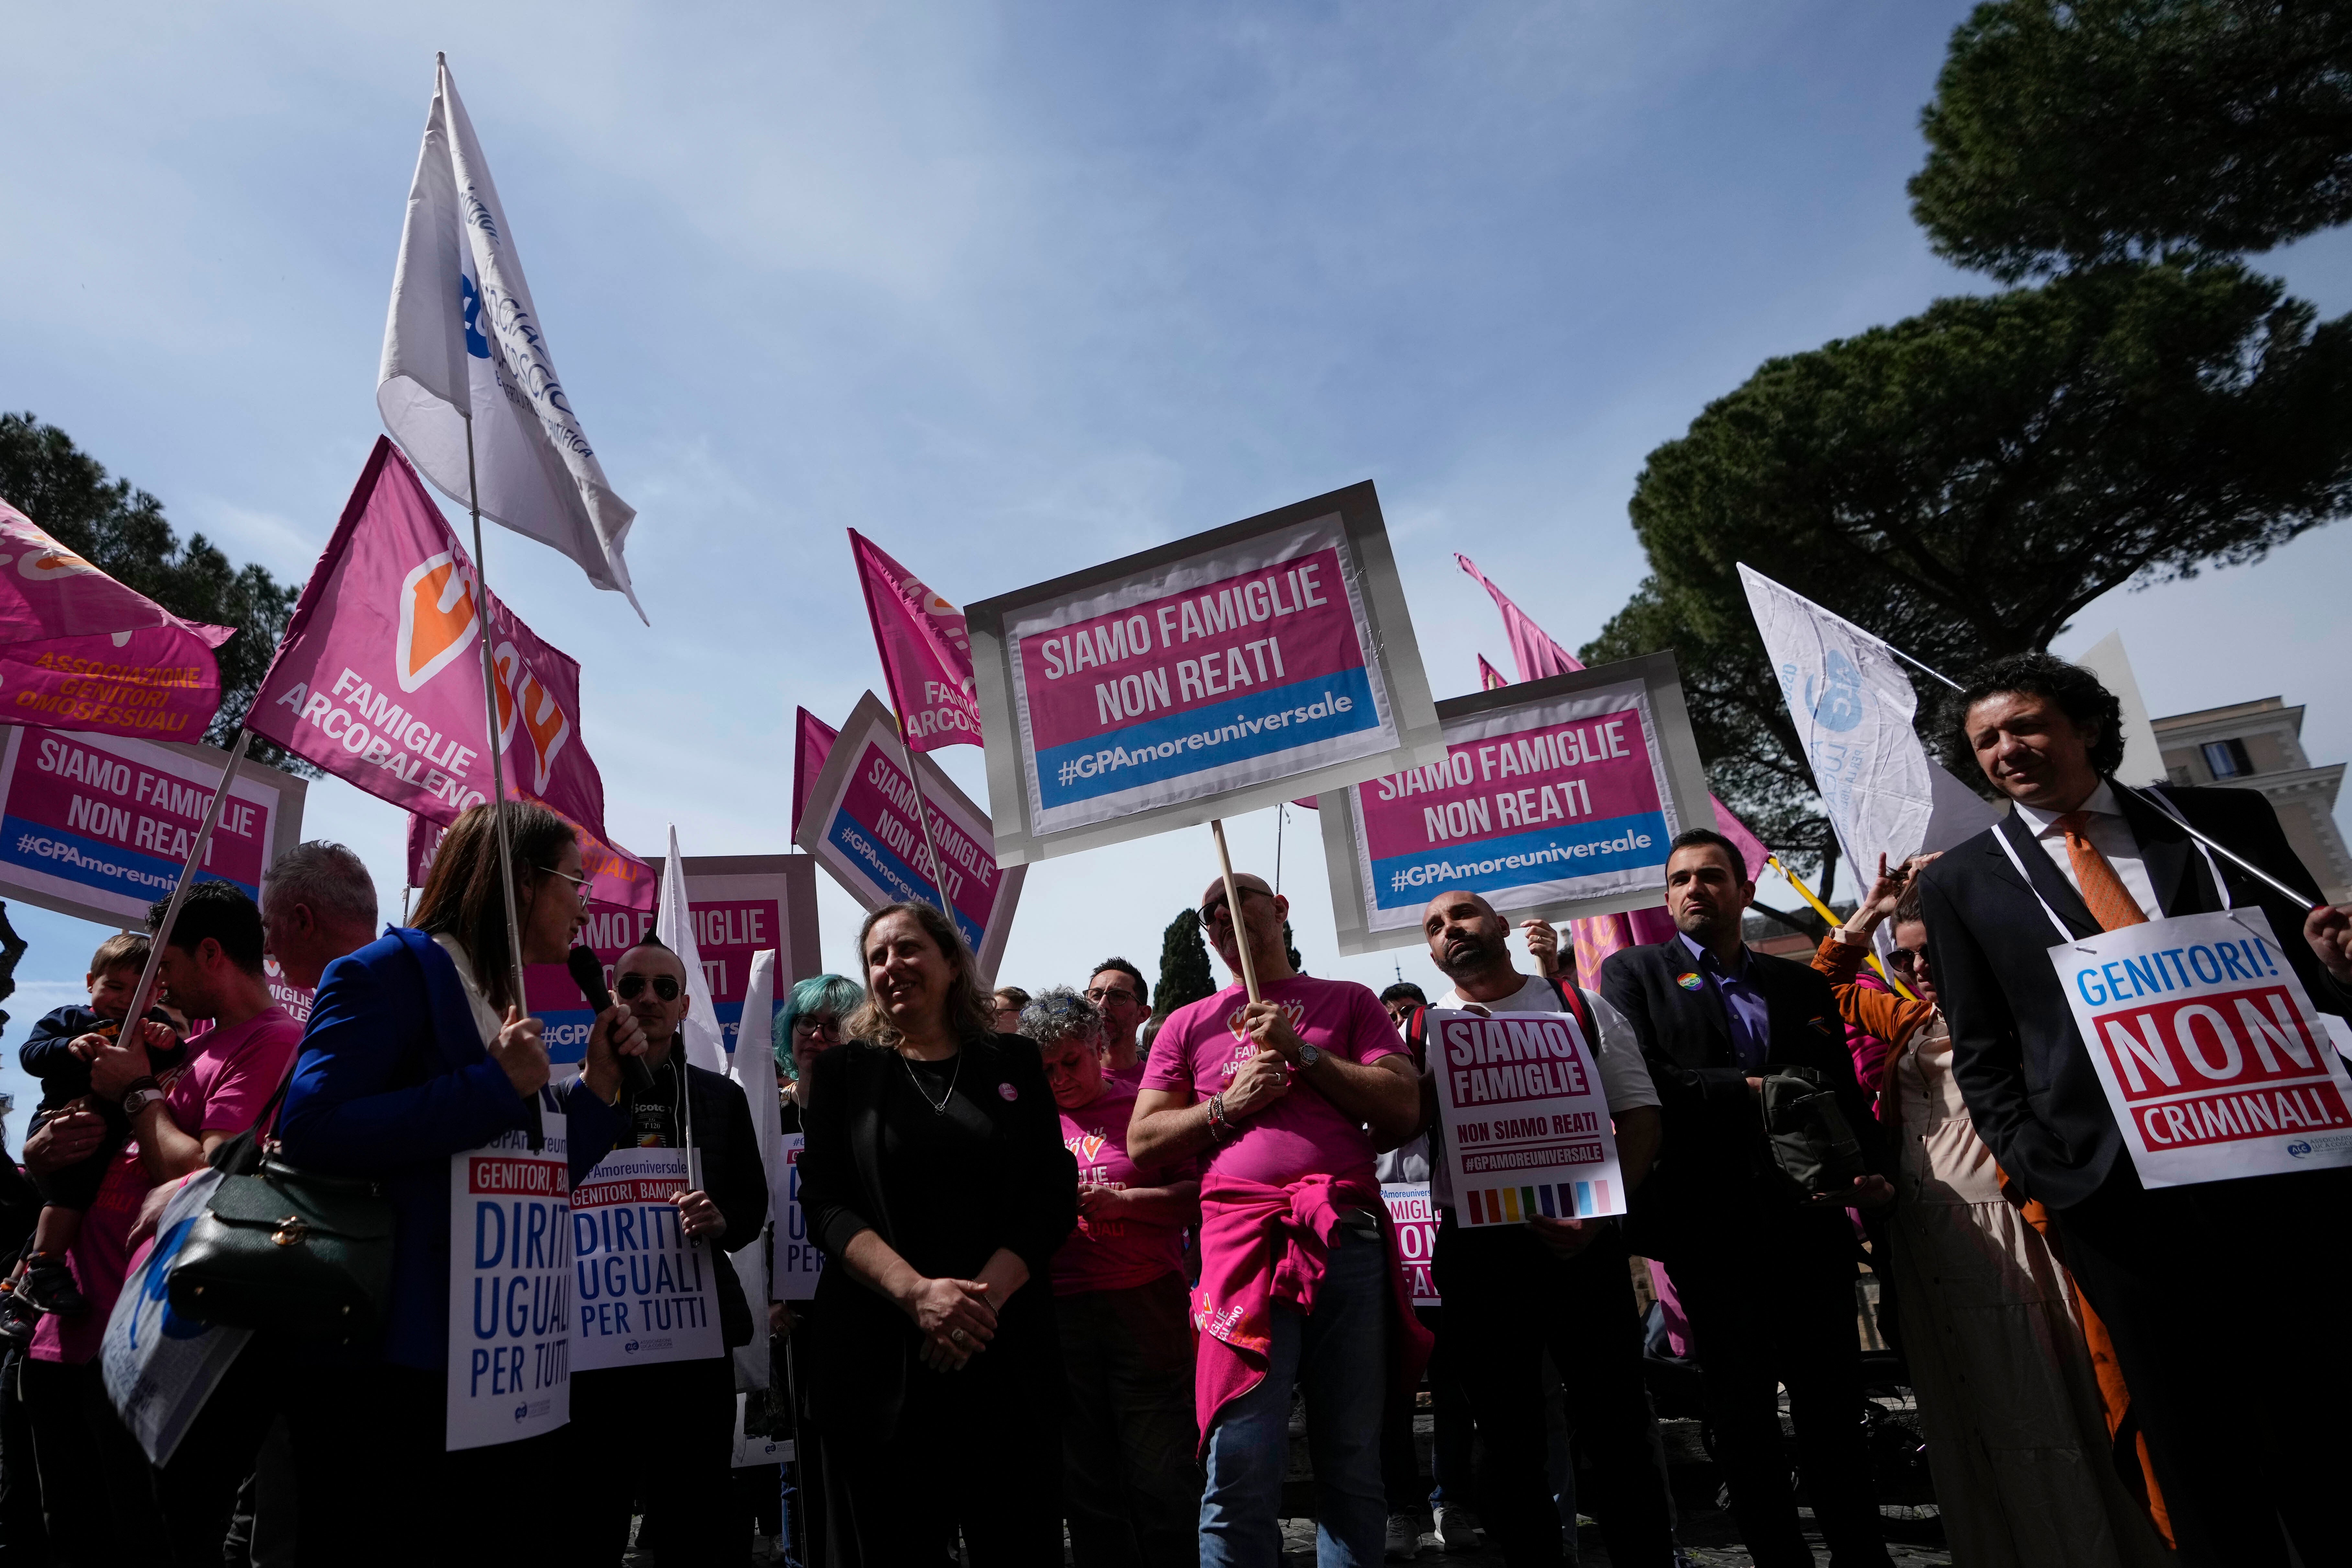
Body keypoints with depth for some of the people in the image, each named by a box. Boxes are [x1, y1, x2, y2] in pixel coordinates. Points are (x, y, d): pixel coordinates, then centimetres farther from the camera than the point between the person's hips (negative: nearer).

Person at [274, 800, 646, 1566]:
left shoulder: (505, 1007, 15)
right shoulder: (397, 968, -10)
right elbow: (309, 1128, -24)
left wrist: (599, 1081, 6)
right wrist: (496, 1086, -23)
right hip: (387, 1368, -8)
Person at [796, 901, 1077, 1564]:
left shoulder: (1013, 1062, 7)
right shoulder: (845, 1071, 6)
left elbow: (1054, 1194, 1)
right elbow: (826, 1204, -3)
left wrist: (983, 1296, -13)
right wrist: (918, 1292, -18)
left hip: (1006, 1348, 1)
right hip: (881, 1353, 0)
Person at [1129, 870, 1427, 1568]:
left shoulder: (1348, 1002, 16)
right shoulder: (1189, 1025, 18)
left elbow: (1404, 1110, 5)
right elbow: (1142, 1143, 14)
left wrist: (1303, 1051, -3)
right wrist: (1226, 1106, -2)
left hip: (1349, 1238, 0)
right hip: (1241, 1242, 0)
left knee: (1353, 1467, 7)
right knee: (1240, 1475, -5)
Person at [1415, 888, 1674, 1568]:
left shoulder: (1581, 1007, 6)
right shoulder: (1423, 1031, 9)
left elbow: (1640, 1113, 1)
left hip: (1580, 1239, -1)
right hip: (1475, 1246, 1)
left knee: (1616, 1425, 5)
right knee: (1508, 1435, 11)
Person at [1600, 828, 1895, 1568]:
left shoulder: (1803, 984, 14)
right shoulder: (1634, 971, 4)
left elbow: (1846, 1093, 11)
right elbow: (1638, 1078, -8)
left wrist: (1874, 1173, -6)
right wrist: (1749, 1090, -13)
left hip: (1809, 1215, 3)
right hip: (1711, 1220, -2)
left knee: (1834, 1400, 9)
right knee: (1742, 1405, 9)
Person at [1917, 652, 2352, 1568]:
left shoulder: (2227, 820, 8)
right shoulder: (1961, 882, 5)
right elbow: (1982, 1056, 5)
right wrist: (2037, 1169, -6)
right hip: (2120, 1196, -1)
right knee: (2196, 1450, 11)